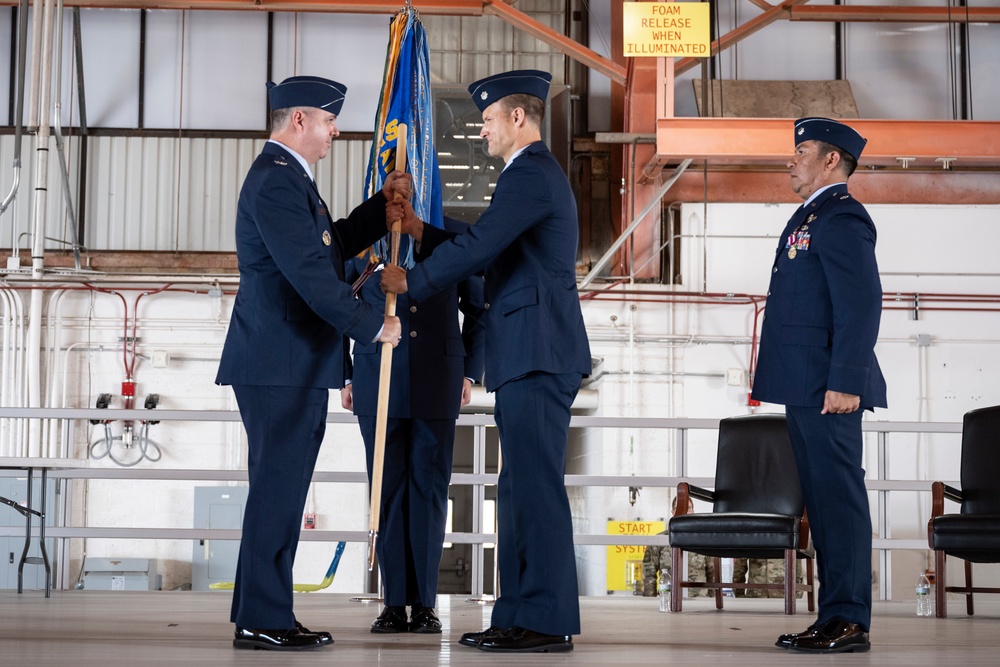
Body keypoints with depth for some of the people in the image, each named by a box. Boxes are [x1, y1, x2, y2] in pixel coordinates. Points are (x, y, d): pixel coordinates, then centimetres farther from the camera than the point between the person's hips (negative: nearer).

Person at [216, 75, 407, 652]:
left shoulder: (290, 178, 20)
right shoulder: (276, 181, -14)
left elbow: (332, 245, 29)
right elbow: (310, 271, -21)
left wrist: (383, 206, 21)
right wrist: (374, 324, -15)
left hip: (297, 365, 11)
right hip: (279, 364, -11)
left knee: (283, 489, 12)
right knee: (277, 487, -8)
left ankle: (267, 613, 17)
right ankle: (262, 619, -4)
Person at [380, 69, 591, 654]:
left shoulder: (531, 174, -11)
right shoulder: (536, 173, 23)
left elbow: (478, 246, -16)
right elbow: (489, 255, 23)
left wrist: (411, 282, -4)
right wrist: (421, 231, 18)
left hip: (539, 356, -11)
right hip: (530, 358, 11)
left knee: (537, 486, -9)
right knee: (521, 489, 11)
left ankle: (548, 621, -6)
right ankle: (520, 615, 15)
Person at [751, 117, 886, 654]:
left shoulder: (841, 218, -11)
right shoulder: (812, 217, 21)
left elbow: (862, 305, -19)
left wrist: (845, 383, -23)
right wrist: (772, 382, 22)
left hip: (828, 389, -11)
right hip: (807, 388, 11)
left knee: (837, 497, -8)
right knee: (823, 500, 11)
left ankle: (848, 621, -6)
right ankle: (834, 617, 16)